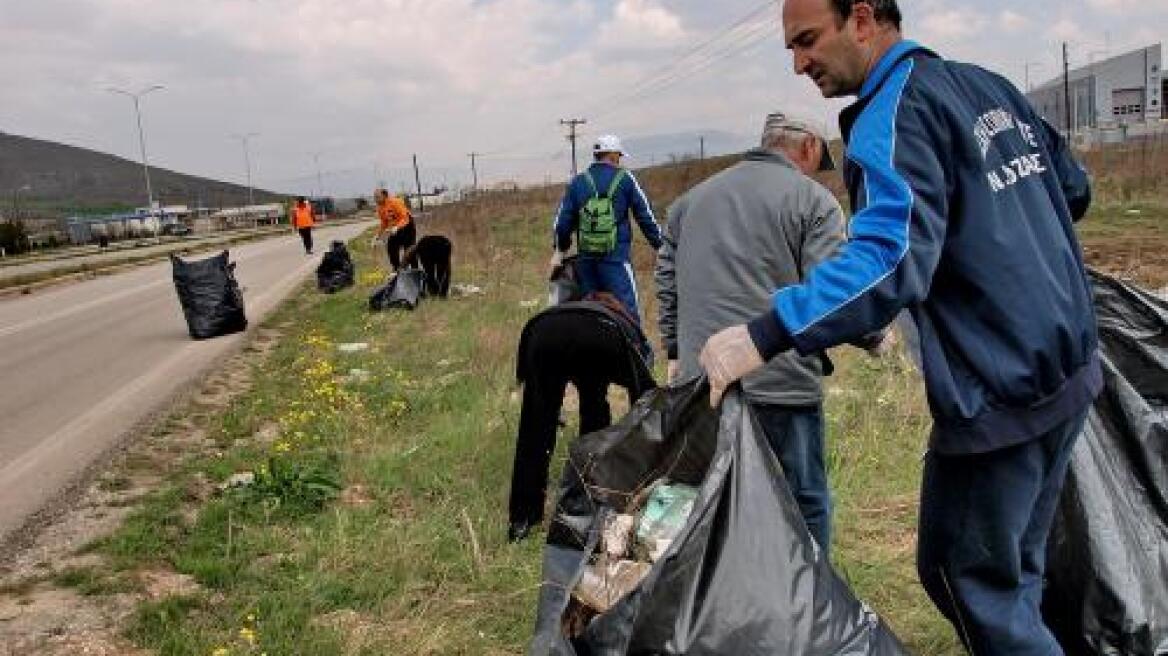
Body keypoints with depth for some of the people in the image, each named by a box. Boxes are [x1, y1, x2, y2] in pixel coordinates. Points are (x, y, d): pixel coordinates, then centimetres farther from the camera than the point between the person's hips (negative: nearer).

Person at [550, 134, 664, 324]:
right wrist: (659, 245, 12)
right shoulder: (625, 179, 0)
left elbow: (563, 220, 11)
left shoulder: (577, 182, 9)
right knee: (627, 309, -5)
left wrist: (560, 250, 25)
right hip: (616, 258, -4)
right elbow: (645, 216, 3)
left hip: (585, 259, 4)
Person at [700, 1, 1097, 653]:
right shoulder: (991, 85, 10)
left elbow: (892, 259, -32)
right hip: (1073, 369, 9)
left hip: (1000, 394, -9)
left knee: (964, 575, 6)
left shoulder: (894, 115, -16)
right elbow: (1074, 189, 19)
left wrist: (765, 336, -39)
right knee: (1014, 569, 21)